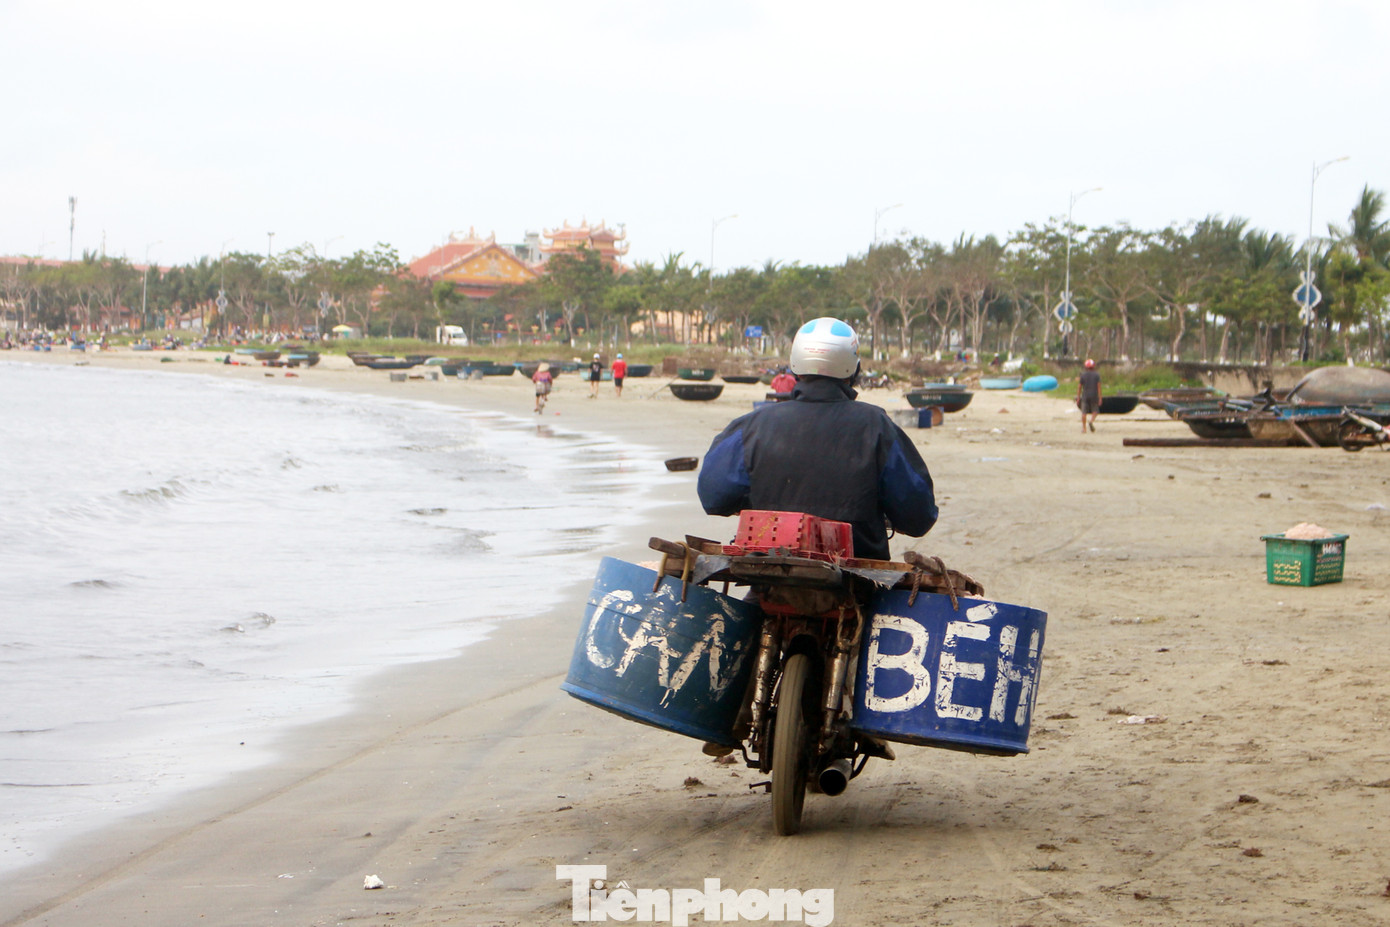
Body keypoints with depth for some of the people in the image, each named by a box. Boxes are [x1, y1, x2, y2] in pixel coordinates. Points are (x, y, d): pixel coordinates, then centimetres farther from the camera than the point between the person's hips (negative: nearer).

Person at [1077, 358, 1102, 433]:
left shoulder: (1083, 375, 2)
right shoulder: (1097, 374, -1)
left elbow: (1079, 387, 2)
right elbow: (1099, 386, -6)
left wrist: (1078, 398, 8)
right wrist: (1100, 398, -4)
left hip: (1085, 396, 1)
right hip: (1094, 395, -1)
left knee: (1084, 412, 3)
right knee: (1095, 411, 11)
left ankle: (1083, 428, 0)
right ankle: (1092, 421, -18)